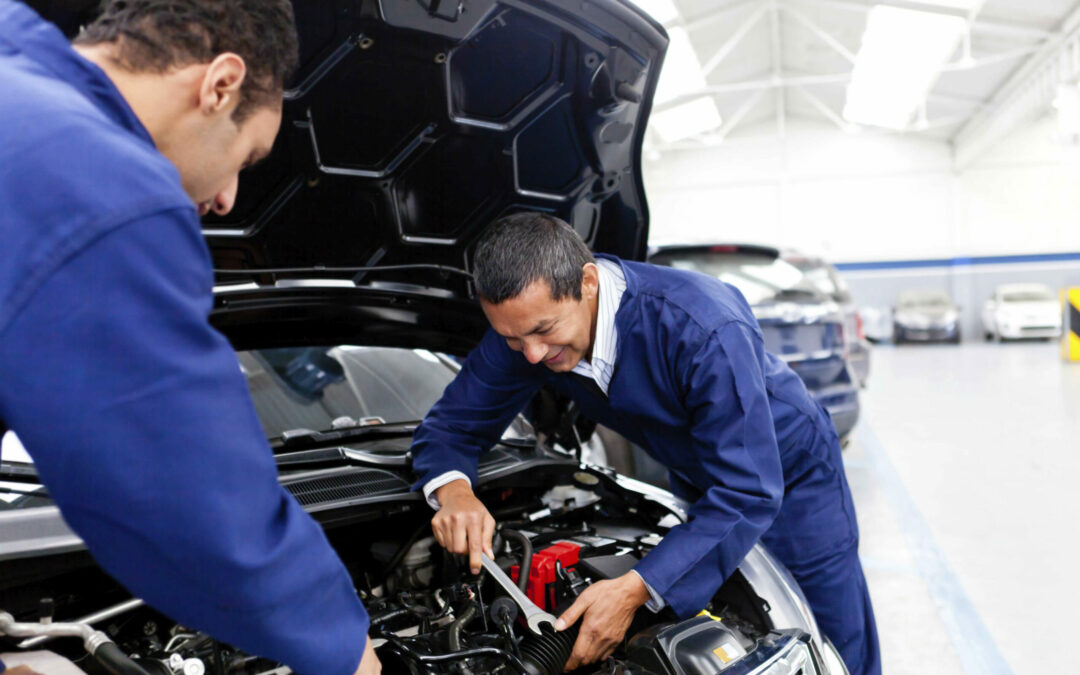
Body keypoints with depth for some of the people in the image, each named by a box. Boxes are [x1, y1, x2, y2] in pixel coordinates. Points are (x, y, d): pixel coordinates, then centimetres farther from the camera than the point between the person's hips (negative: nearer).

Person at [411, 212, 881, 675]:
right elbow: (450, 425, -12)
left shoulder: (704, 328, -41)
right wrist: (453, 490, -36)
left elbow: (750, 492, -39)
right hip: (697, 486, 5)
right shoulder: (525, 324, -22)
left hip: (788, 476, -4)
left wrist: (635, 589, -48)